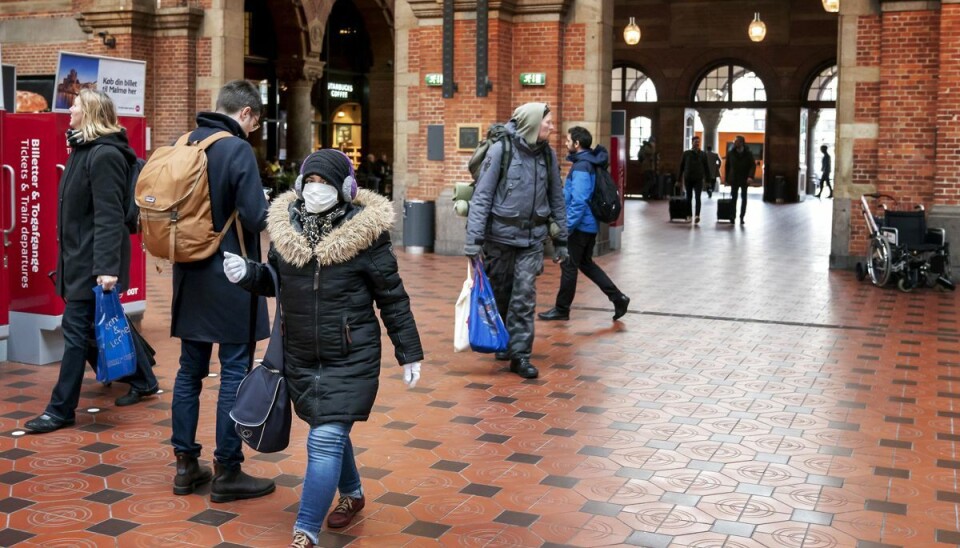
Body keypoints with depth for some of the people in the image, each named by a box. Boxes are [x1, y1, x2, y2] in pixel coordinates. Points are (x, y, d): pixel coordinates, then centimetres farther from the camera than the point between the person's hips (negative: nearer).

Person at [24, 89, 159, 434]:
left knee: (77, 331, -4)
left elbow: (109, 217, -24)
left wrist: (107, 266, -29)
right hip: (80, 256, 10)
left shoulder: (105, 155, -17)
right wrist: (75, 257, 20)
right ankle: (142, 380, 28)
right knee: (96, 329, 15)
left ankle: (61, 410, 3)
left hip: (93, 260, -10)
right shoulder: (85, 150, 14)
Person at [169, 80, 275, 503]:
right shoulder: (238, 150, -15)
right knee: (234, 374, 1)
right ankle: (227, 473, 8)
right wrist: (276, 212, 0)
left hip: (190, 276, 7)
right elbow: (255, 218, -20)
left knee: (190, 370, 13)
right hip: (230, 278, -7)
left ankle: (186, 466, 21)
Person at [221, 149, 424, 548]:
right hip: (299, 357, 5)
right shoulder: (286, 224, 1)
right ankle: (352, 494, 46)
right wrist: (247, 273, -7)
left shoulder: (364, 232, -12)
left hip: (350, 359, -5)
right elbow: (274, 281, 15)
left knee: (326, 441, -10)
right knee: (329, 434, 20)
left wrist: (409, 354, -3)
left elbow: (393, 298, -6)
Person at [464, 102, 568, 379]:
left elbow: (556, 199, 11)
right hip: (500, 235, -3)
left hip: (532, 238, 3)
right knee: (499, 293, 11)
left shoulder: (547, 154, 4)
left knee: (525, 296, -3)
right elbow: (482, 196, -11)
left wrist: (561, 240, 12)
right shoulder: (500, 150, -9)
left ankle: (520, 354, 4)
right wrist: (474, 239, -16)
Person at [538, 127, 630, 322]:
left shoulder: (581, 167, -20)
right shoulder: (589, 163, 10)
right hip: (590, 224, 10)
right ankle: (618, 297, 15)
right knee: (586, 264, 18)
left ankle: (562, 309, 14)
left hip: (580, 226, -10)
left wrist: (566, 226, -23)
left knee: (569, 266, 2)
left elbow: (578, 201, -26)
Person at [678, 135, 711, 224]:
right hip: (688, 179, 1)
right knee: (689, 197, 8)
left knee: (697, 197, -11)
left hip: (698, 179, -1)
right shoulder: (686, 153, 4)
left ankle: (697, 215, -21)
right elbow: (681, 167, 6)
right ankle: (689, 215, 17)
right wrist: (679, 179, 2)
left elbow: (706, 168, 8)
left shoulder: (702, 154, 6)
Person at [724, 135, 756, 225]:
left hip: (744, 180, -1)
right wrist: (726, 178, 1)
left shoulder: (748, 153, -4)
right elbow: (727, 166, 5)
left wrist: (750, 176, -21)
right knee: (733, 198, 2)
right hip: (734, 179, 1)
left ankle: (742, 217, 11)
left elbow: (753, 166, -6)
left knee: (744, 198, 5)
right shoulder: (730, 153, 0)